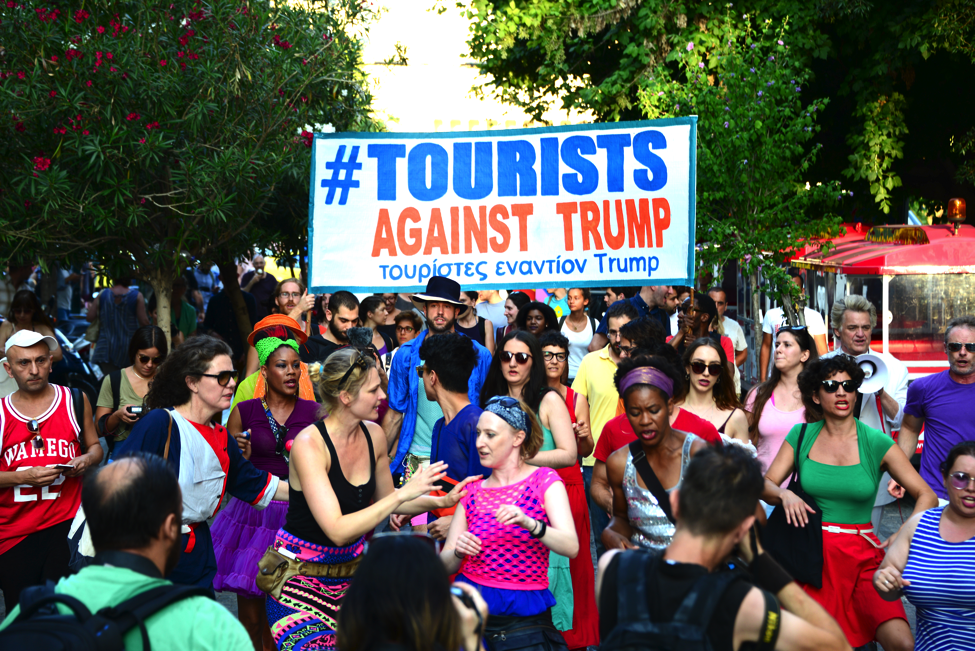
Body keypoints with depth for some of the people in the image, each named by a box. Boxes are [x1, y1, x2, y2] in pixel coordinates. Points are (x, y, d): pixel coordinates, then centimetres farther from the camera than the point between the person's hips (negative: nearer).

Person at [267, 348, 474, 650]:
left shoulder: (374, 435, -1)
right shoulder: (309, 444, -21)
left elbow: (384, 501, 16)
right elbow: (338, 530, -28)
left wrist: (442, 501, 3)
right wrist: (403, 494, -27)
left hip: (351, 571, 6)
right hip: (301, 579, -6)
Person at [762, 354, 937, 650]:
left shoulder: (876, 443, 0)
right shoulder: (802, 435, 5)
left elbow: (927, 496, 0)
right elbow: (765, 485, 6)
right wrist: (784, 495, -16)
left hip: (862, 556, -1)